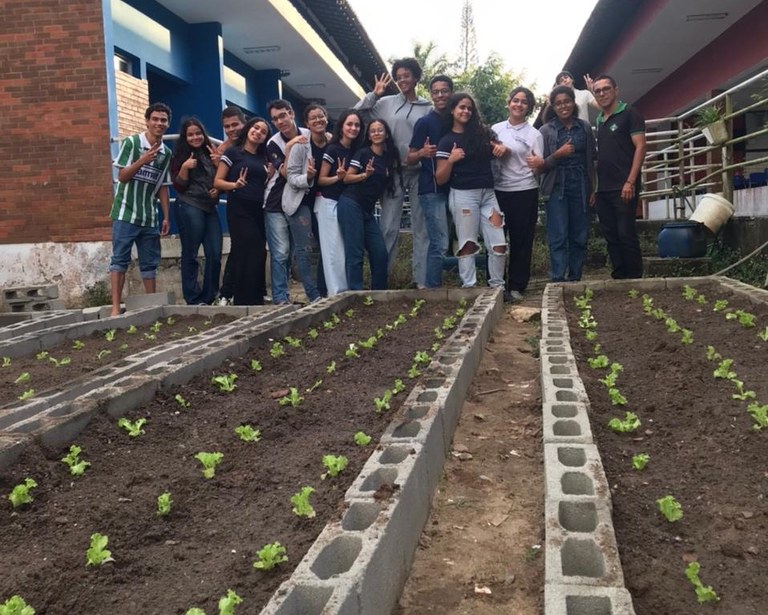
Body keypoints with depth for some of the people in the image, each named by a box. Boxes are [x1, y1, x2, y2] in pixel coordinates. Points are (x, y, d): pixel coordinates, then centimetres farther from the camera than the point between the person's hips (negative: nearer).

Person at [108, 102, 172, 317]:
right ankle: (115, 307, -8)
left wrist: (166, 216, 8)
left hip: (149, 218, 5)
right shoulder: (131, 142, -5)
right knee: (120, 260, -6)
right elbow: (122, 177, -7)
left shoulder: (167, 153, 10)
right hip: (125, 213, -5)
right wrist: (142, 160, -22)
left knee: (150, 263, 7)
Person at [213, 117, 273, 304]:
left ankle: (256, 300, 9)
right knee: (247, 254, -13)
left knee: (258, 256, 3)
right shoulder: (233, 152, 0)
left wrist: (270, 176, 7)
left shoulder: (263, 158, 17)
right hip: (239, 210, -6)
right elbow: (217, 182, -4)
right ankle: (245, 301, -8)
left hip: (258, 210, 6)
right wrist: (235, 185, -22)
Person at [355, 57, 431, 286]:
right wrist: (373, 95, -4)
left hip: (419, 173, 0)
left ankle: (422, 279, 9)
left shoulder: (428, 108, 7)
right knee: (388, 227, 2)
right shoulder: (386, 103, 7)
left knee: (421, 227, 4)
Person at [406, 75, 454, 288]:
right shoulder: (425, 122, -3)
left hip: (452, 188, 6)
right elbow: (409, 159, -3)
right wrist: (422, 153, -24)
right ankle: (433, 289, -7)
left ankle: (431, 288, 16)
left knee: (438, 242, 9)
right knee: (440, 244, -12)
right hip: (432, 190, -6)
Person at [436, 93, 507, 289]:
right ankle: (469, 287, 3)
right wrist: (451, 160, -20)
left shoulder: (482, 132, 10)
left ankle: (497, 286, 12)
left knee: (499, 245, 0)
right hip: (463, 195, -4)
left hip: (488, 194, 4)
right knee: (468, 244, -2)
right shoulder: (447, 141, 0)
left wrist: (502, 148, -1)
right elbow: (440, 179, -3)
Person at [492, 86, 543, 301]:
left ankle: (516, 286, 10)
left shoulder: (534, 134, 3)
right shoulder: (496, 129, 9)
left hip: (525, 192, -2)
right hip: (498, 190, 2)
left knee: (521, 241, 2)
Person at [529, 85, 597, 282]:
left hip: (580, 188, 3)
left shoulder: (585, 127, 9)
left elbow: (591, 161, 12)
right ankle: (557, 281, -7)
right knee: (558, 237, -8)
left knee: (580, 237, 4)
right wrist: (558, 154, -16)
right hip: (557, 189, -2)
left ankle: (575, 279, 13)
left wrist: (593, 189, 8)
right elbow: (541, 166, -1)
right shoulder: (546, 131, 2)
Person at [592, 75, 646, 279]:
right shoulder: (599, 120, 18)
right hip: (603, 189, 7)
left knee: (626, 235, -8)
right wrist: (594, 187, 13)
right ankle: (618, 277, 14)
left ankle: (635, 278, -1)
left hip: (623, 188, -7)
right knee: (610, 236, 8)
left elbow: (640, 147, -8)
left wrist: (630, 182, -16)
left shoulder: (629, 113, 0)